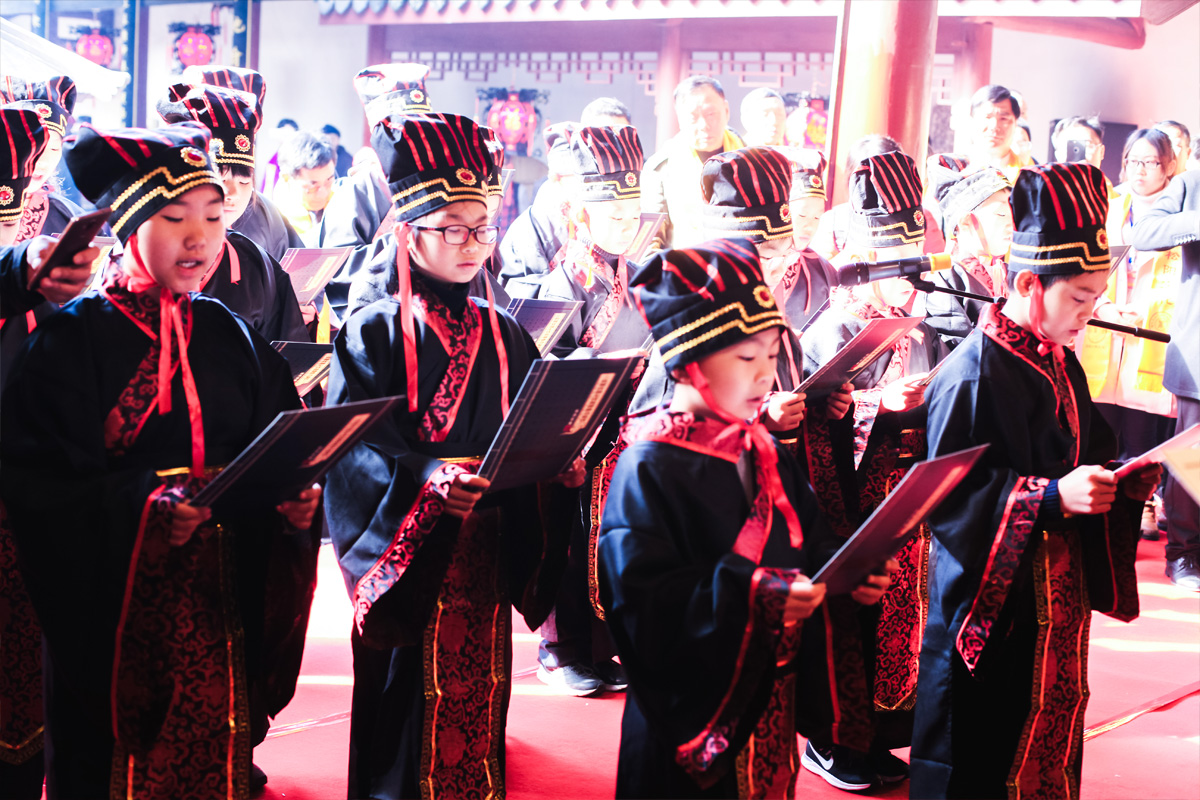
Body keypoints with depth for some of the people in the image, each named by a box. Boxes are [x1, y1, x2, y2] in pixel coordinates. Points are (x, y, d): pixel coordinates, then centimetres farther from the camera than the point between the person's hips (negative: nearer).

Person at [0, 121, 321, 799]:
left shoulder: (230, 336, 9)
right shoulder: (73, 337, -5)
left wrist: (293, 498, -10)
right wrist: (138, 508, -25)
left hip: (217, 600, 4)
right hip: (110, 605, -4)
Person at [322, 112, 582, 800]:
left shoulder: (505, 336, 11)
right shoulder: (374, 332, -4)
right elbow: (353, 442, -13)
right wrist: (425, 475, -29)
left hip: (487, 556, 4)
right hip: (410, 559, -4)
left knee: (477, 699, 10)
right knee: (408, 702, 1)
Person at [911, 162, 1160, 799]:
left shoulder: (1060, 365, 9)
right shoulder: (972, 375, -20)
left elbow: (1089, 450, 18)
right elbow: (949, 494, -23)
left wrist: (1120, 479, -3)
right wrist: (1053, 497, -28)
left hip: (1058, 590, 9)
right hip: (991, 598, -9)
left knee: (1049, 733, 17)